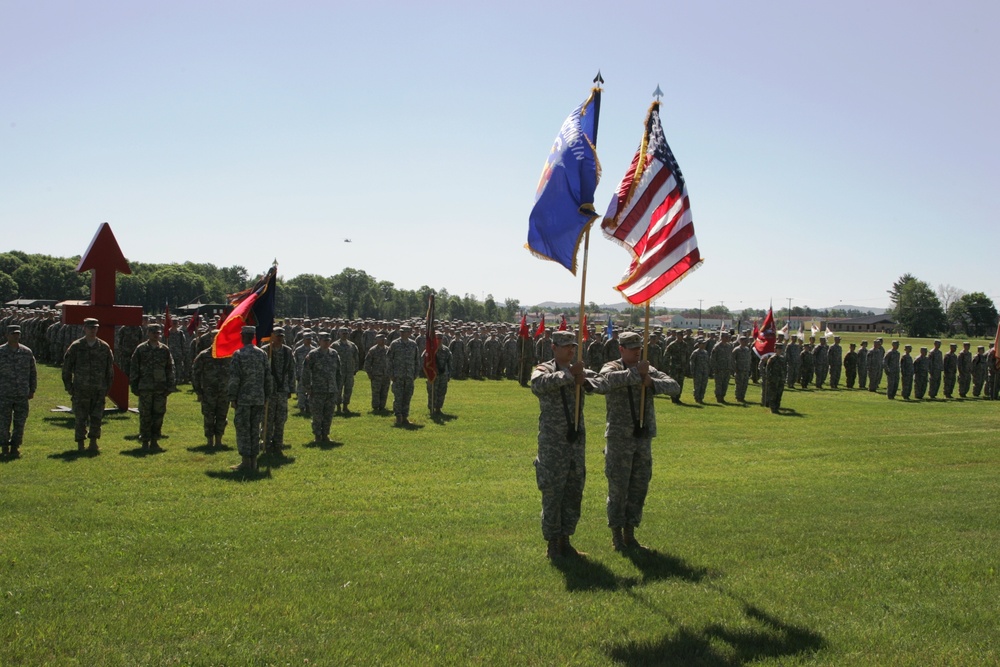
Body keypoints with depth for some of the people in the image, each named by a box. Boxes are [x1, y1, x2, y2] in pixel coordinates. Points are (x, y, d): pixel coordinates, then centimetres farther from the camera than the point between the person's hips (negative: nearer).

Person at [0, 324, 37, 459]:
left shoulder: (27, 352, 4)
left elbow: (33, 372, 10)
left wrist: (32, 390, 8)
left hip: (22, 394, 2)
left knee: (20, 422, 4)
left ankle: (15, 447, 15)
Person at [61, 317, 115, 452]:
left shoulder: (104, 347, 6)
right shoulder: (76, 347, -1)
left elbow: (110, 368, 13)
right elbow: (66, 367, 3)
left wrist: (107, 386, 9)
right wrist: (69, 386, 0)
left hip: (99, 390, 2)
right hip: (80, 390, -2)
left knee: (97, 417, 2)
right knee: (80, 418, 2)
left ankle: (93, 442, 14)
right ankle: (80, 445, 11)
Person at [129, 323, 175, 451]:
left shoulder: (165, 349, 8)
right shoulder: (140, 349, 1)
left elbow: (169, 368, 11)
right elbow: (133, 367, 2)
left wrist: (170, 385, 6)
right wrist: (134, 384, -2)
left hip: (160, 388, 3)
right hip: (145, 388, -2)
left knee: (159, 415, 4)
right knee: (145, 415, 2)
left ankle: (154, 441, 13)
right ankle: (145, 442, 10)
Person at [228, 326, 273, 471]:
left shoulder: (238, 354, -10)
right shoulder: (262, 353, 5)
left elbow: (234, 378, -12)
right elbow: (268, 377, 8)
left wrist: (232, 398, -5)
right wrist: (266, 396, 15)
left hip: (243, 399, -5)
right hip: (259, 399, 5)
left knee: (243, 430, 1)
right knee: (255, 429, 10)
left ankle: (246, 462, 0)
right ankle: (253, 462, 13)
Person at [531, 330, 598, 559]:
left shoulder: (579, 371, 13)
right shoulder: (544, 370, -3)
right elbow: (538, 385, -27)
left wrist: (585, 381, -21)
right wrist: (568, 375, -28)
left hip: (577, 440, 6)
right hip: (552, 443, -6)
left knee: (574, 493, 11)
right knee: (552, 493, -1)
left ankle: (565, 539, 23)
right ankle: (552, 543, 11)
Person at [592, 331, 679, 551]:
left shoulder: (649, 371, 8)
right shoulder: (612, 368, -5)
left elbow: (674, 387, -5)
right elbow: (602, 383, -30)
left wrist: (651, 382, -22)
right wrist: (635, 373, -27)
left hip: (643, 438, 5)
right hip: (619, 438, -5)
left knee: (639, 488, 11)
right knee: (618, 488, 1)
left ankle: (630, 534, 23)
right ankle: (616, 535, 14)